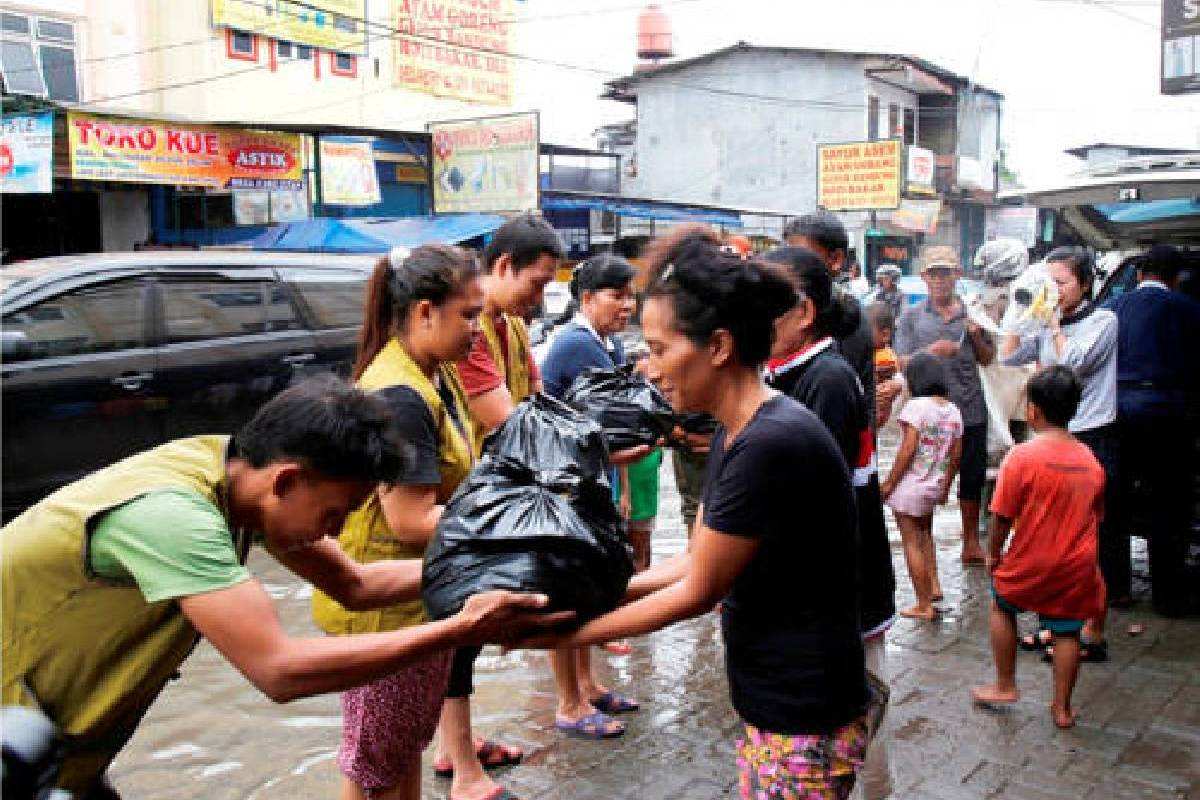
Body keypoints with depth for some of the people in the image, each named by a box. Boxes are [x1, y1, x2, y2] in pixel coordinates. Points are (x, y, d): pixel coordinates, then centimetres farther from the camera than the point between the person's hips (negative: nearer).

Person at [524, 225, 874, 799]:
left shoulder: (772, 444, -26)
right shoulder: (734, 434, 3)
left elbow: (695, 592, -19)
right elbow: (692, 562, 8)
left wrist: (561, 634, -13)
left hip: (804, 723, -8)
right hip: (768, 705, 8)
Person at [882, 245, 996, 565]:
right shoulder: (911, 316, 2)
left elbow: (988, 359, 10)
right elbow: (904, 363, -4)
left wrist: (976, 336, -8)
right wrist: (932, 351, -21)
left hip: (970, 410, 2)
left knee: (972, 477, 11)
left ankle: (970, 541, 24)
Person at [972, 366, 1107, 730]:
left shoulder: (1021, 456, -17)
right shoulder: (1091, 460, -1)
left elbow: (1002, 517, -14)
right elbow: (1095, 516, 8)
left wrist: (993, 554, 1)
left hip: (1030, 564, -3)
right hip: (1076, 567, 4)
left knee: (1002, 607, 21)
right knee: (1067, 631, 16)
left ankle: (1005, 686, 25)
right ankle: (1062, 708, 25)